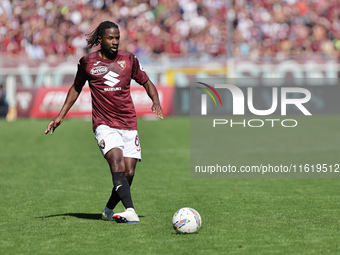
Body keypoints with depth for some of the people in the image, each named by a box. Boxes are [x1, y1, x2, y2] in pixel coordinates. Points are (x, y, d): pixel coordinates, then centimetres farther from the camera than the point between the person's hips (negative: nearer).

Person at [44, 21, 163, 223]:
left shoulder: (128, 59, 7)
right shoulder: (88, 62, 4)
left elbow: (147, 83, 16)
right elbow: (76, 88, 18)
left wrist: (156, 101, -4)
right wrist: (61, 116, 16)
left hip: (129, 124, 3)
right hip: (104, 124, -3)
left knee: (129, 173, -4)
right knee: (117, 162, -26)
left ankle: (109, 210, 21)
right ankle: (130, 211, -38)